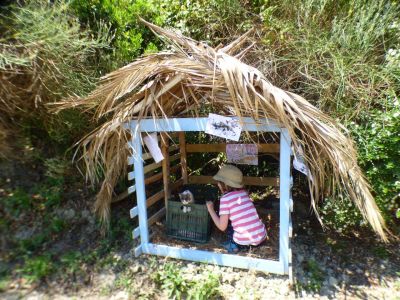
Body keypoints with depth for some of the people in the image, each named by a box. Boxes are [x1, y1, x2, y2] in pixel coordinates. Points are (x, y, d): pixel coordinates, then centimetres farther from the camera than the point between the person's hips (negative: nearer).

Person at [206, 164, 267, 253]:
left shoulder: (225, 198, -9)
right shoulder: (244, 192, 7)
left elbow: (222, 227, -6)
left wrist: (211, 210, 4)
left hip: (245, 240, -5)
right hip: (262, 236, 5)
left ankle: (233, 245, 11)